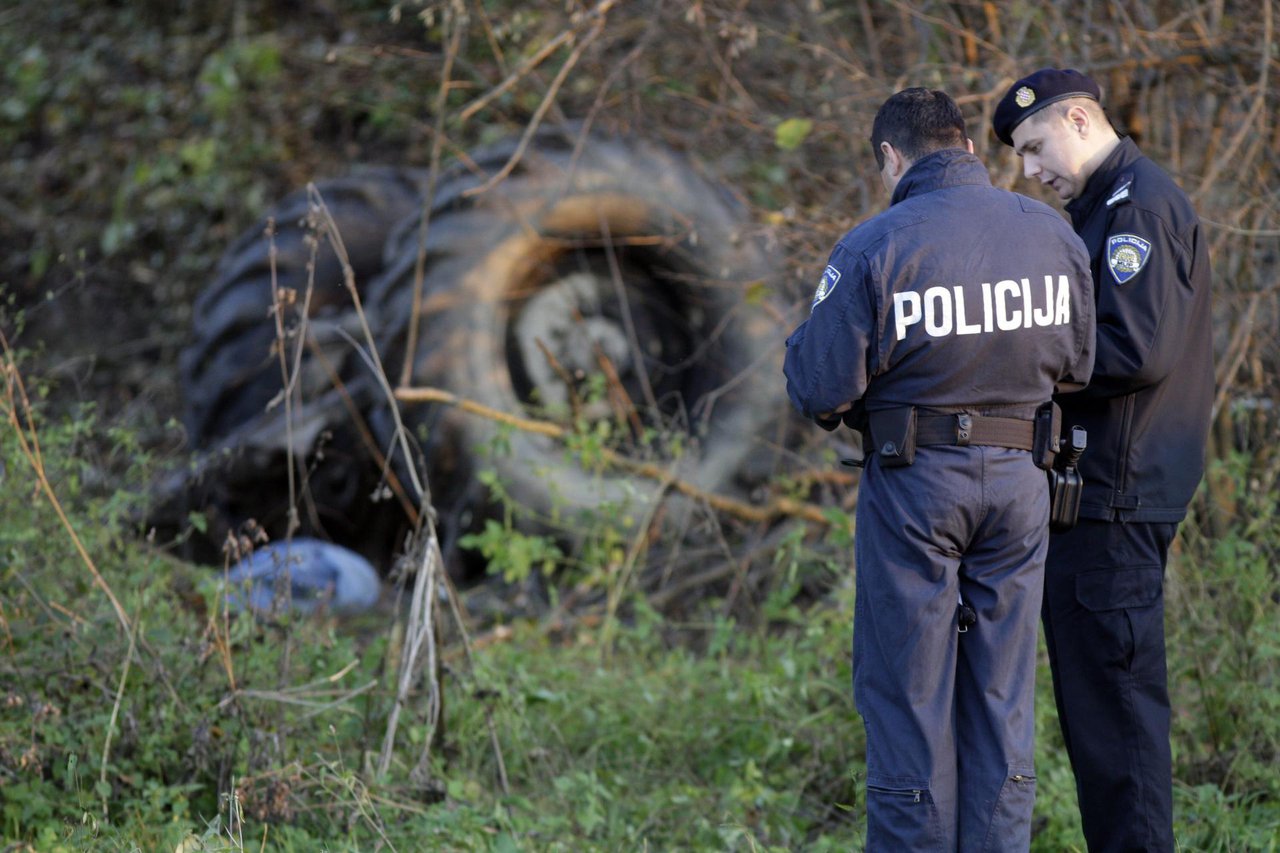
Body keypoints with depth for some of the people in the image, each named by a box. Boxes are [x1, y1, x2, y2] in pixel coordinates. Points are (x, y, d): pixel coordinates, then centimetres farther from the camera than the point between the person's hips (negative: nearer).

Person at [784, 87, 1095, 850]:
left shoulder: (874, 246, -13)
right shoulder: (1052, 232, 1)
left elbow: (821, 389, -14)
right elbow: (1078, 366, 11)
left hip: (914, 480, -4)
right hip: (1019, 479, 4)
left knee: (908, 699, 5)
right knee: (1003, 699, 11)